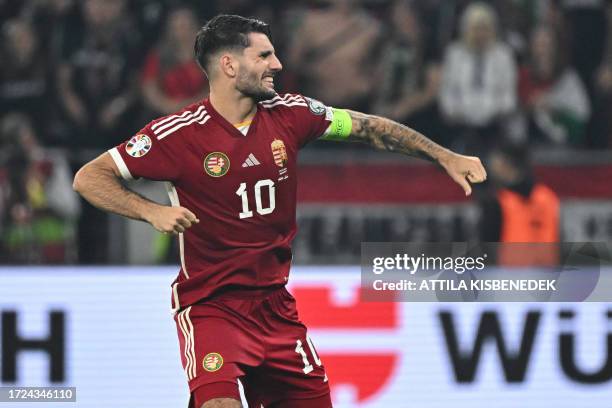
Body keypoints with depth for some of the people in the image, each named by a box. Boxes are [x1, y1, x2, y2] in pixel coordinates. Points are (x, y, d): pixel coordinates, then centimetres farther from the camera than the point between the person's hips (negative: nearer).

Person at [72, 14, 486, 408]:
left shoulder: (289, 114, 0)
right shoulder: (180, 134, -13)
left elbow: (369, 127, 11)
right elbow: (88, 178, -10)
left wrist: (445, 156, 9)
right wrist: (152, 211, -24)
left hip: (276, 305, 6)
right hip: (210, 306, -6)